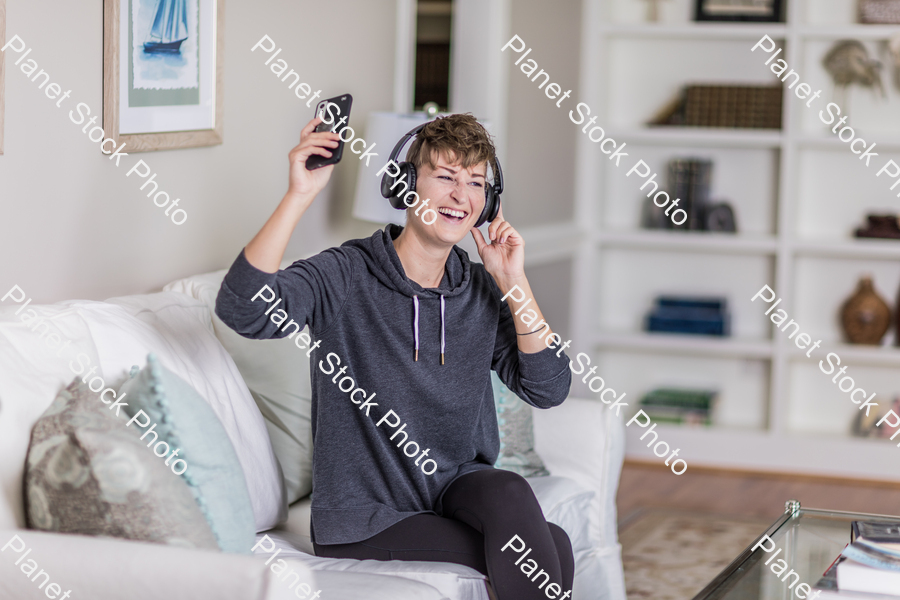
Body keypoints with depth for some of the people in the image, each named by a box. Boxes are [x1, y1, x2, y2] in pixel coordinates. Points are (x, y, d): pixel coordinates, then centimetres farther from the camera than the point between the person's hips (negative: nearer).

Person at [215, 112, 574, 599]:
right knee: (553, 547, -22)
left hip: (456, 488, 5)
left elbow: (547, 389, -4)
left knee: (509, 494, -30)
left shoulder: (481, 290, 2)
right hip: (364, 522, -5)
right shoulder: (345, 277, -14)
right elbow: (243, 308, -31)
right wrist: (300, 194, -36)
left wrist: (514, 284, -13)